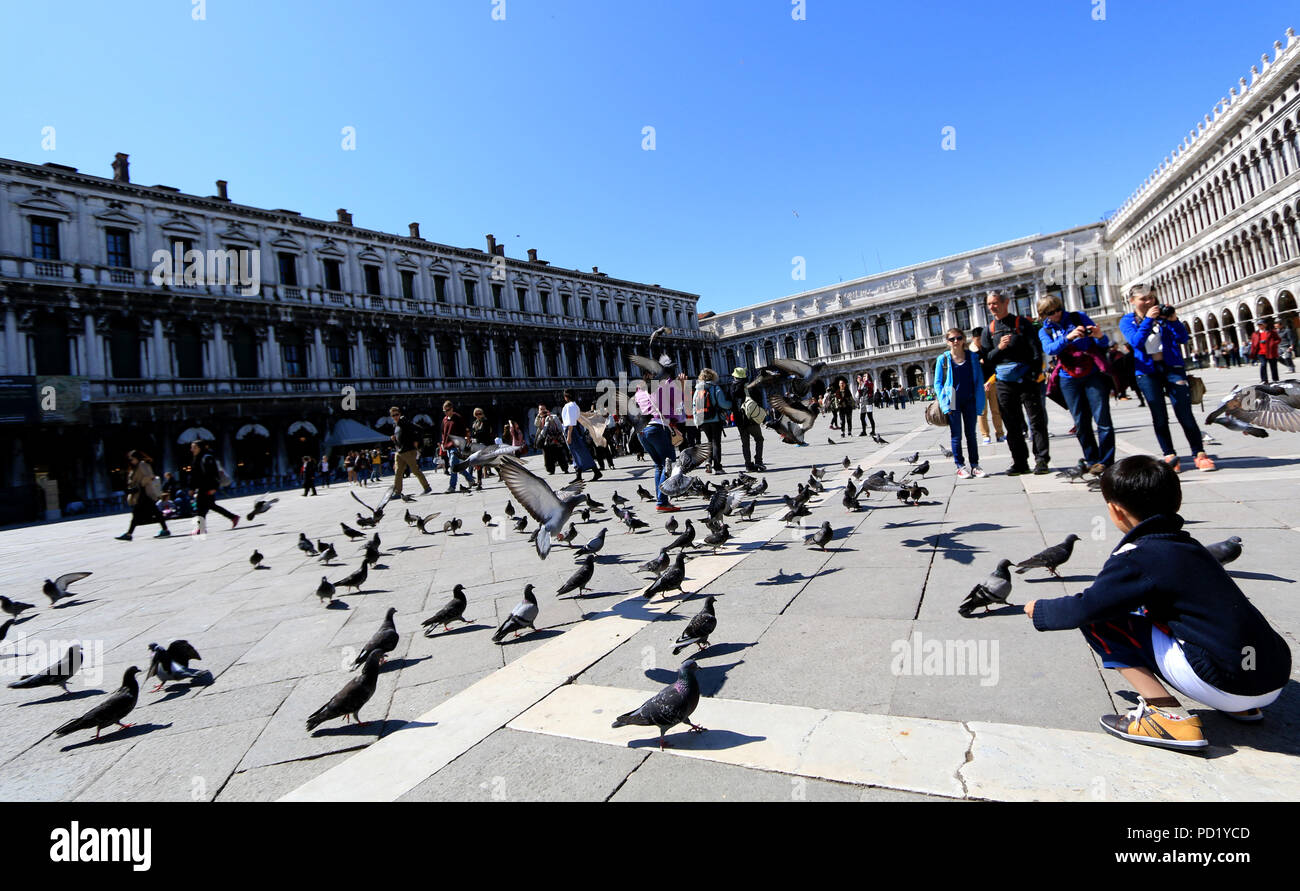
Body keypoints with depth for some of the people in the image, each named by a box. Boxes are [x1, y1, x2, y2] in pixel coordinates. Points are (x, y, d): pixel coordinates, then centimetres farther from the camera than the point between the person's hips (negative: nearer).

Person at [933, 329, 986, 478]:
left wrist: (979, 402, -3)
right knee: (956, 436, 4)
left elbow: (979, 379, 4)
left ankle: (975, 466, 17)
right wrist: (944, 403, -10)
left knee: (971, 434, 9)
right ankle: (960, 466, 12)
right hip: (953, 403, -2)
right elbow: (938, 383, -1)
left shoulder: (973, 356, 3)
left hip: (970, 401, 2)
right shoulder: (943, 359, -2)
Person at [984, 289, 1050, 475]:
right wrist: (999, 348, -12)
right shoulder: (990, 329, 10)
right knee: (1012, 425, 6)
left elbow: (1036, 350, -2)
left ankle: (1041, 461, 2)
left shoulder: (1022, 323, 2)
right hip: (1004, 384, 3)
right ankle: (1020, 463, 13)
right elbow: (987, 359, 7)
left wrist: (1035, 374, -11)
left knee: (1037, 421, -3)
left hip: (1026, 380, -3)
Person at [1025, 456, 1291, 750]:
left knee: (1098, 621, -5)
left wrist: (1040, 610, 8)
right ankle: (1241, 706, 22)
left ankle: (1168, 716, -8)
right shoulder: (1187, 545, 12)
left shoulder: (1136, 557, -13)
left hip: (1225, 685, -8)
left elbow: (1084, 609, -11)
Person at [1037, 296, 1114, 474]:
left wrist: (1100, 336, -19)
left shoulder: (1079, 318, 6)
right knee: (1081, 423, 3)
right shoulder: (1045, 331, 9)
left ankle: (1105, 461, -2)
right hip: (1069, 379, 2)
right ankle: (1091, 460, 13)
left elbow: (1104, 344, 4)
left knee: (1102, 418, -7)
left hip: (1093, 374, -1)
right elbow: (1050, 349, -13)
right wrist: (1068, 337, -30)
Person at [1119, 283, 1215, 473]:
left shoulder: (1164, 313, 8)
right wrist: (1148, 319, -19)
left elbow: (1183, 338, 2)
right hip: (1147, 372, 0)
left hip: (1172, 367, 1)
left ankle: (1200, 454, 0)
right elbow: (1136, 341, -13)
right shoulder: (1127, 321, 5)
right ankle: (1170, 456, 7)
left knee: (1185, 413, -4)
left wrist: (1173, 320, -12)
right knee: (1159, 417, 2)